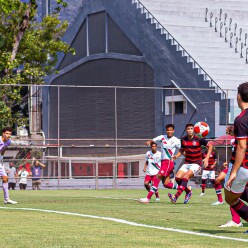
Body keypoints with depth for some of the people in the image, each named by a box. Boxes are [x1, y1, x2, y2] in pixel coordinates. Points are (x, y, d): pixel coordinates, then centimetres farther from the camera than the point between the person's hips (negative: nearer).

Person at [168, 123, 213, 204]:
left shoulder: (198, 139, -10)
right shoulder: (183, 140, 2)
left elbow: (210, 146, 0)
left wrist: (207, 158, -9)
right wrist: (176, 156, -3)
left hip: (196, 164, -5)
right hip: (187, 163, 5)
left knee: (186, 176, -28)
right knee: (178, 177, -15)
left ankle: (176, 197, -37)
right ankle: (188, 191, 14)